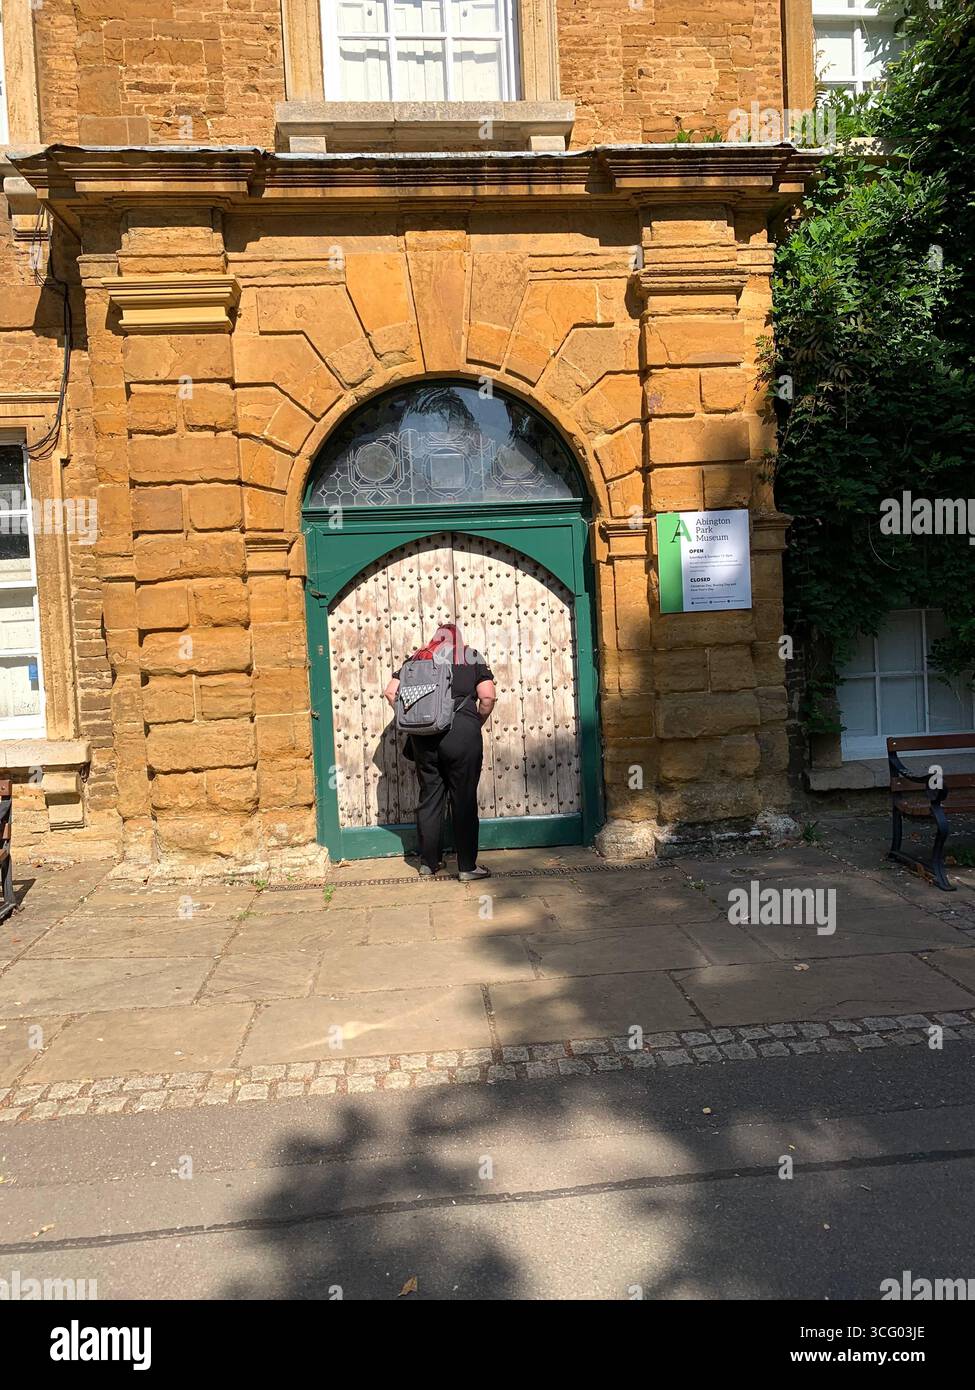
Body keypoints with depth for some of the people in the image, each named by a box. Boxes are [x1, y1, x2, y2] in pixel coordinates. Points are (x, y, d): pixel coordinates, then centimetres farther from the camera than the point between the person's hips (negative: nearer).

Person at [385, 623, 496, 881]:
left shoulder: (418, 659, 15)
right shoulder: (473, 658, 8)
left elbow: (390, 692, 8)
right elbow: (488, 697, -4)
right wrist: (478, 724, 9)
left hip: (424, 735, 3)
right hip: (462, 732, -3)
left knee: (429, 798, 12)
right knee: (464, 800, 3)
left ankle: (428, 862, 21)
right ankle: (467, 867, 7)